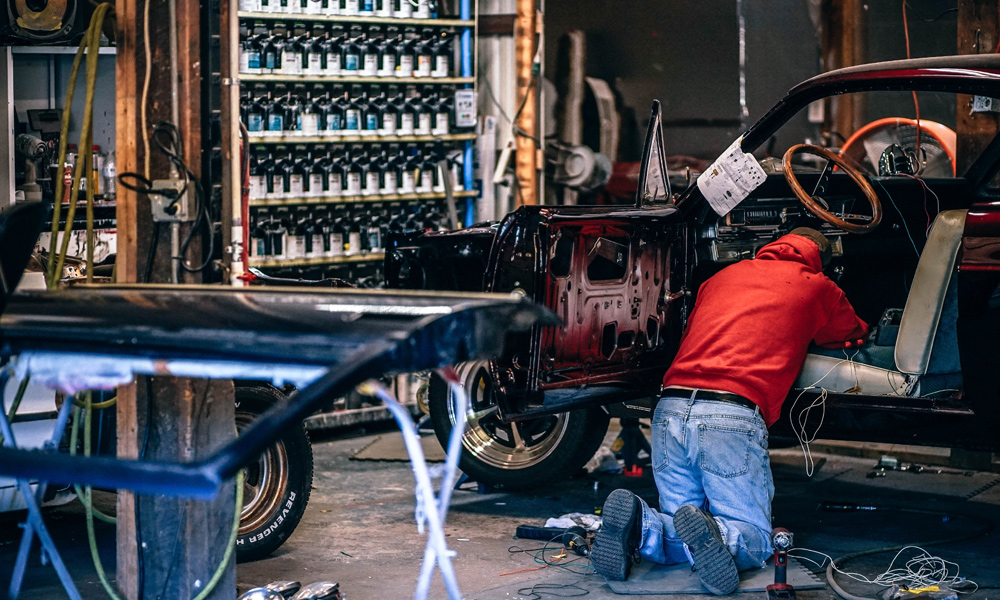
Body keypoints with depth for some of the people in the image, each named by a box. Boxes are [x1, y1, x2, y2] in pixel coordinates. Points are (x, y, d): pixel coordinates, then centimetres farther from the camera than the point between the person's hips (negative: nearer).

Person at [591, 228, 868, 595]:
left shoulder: (724, 276, 27)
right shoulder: (816, 286, 17)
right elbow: (853, 337, 36)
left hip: (670, 409, 5)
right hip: (733, 417, -4)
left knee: (679, 534, 15)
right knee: (754, 542, 5)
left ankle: (641, 524, -18)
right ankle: (707, 534, -28)